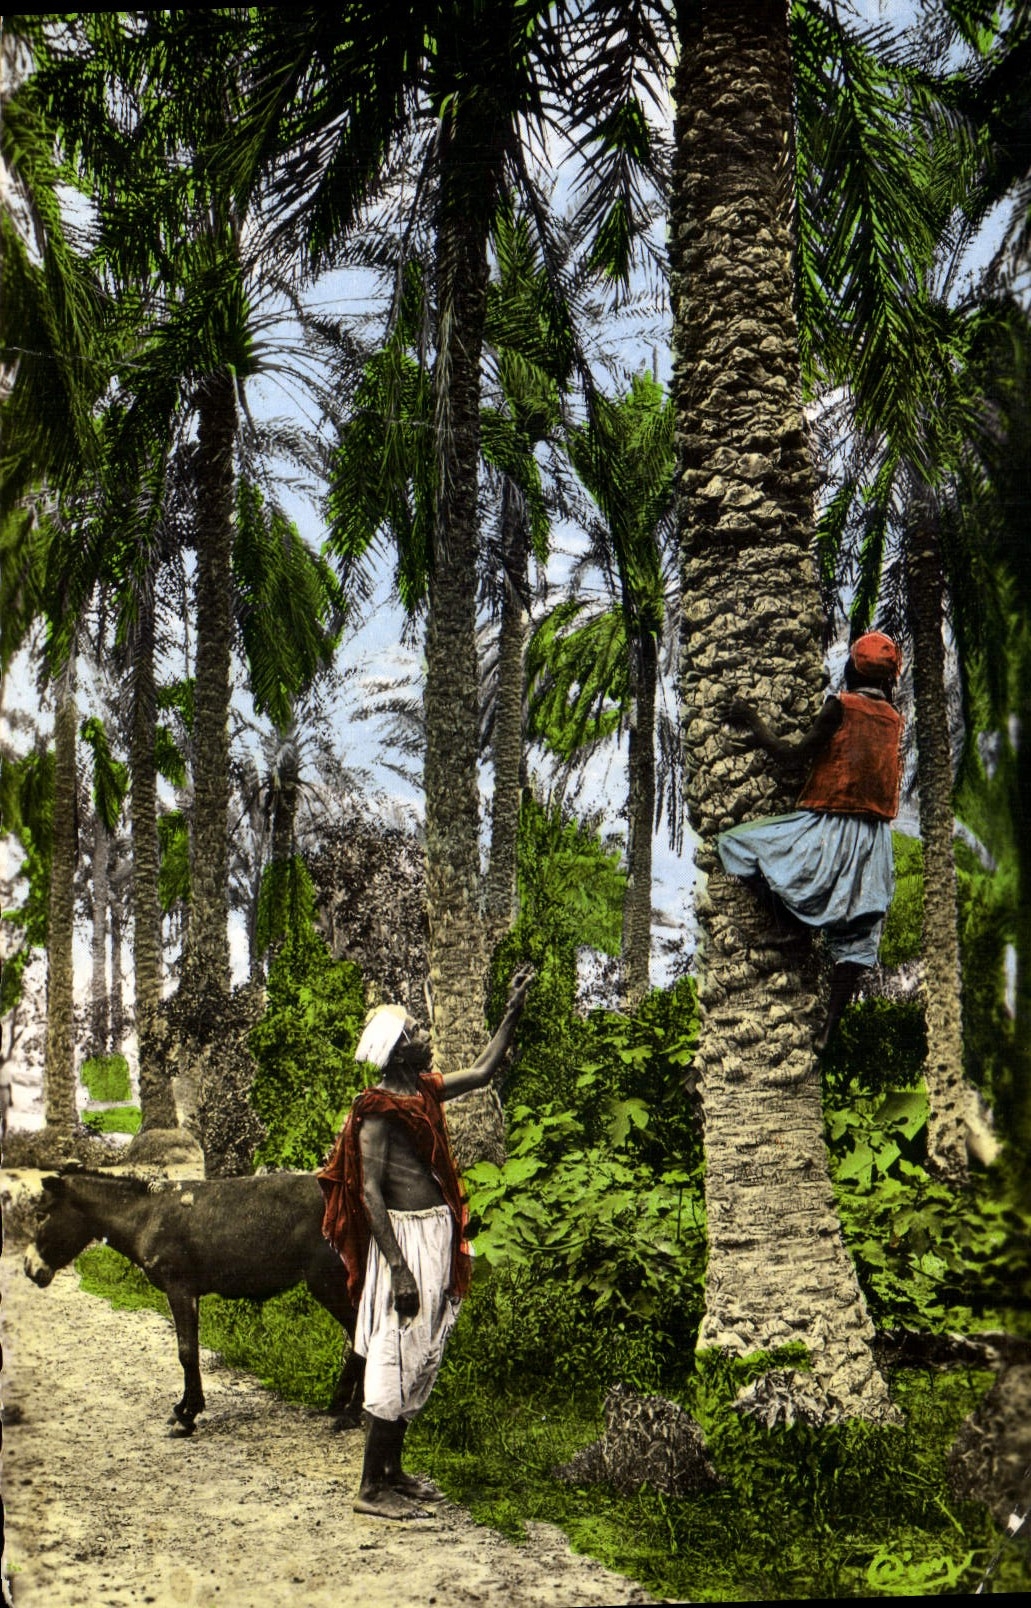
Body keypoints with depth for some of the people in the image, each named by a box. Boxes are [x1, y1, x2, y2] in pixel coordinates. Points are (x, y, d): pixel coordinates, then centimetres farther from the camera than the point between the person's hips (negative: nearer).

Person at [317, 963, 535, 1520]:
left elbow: (481, 1072, 24)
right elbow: (369, 1193, -19)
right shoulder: (378, 1112, -15)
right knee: (396, 1359, -5)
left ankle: (393, 1472, 26)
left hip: (436, 1236, 9)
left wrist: (513, 1013, 20)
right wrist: (398, 1268, -23)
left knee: (418, 1359, 15)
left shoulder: (424, 1092, 9)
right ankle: (371, 1489, 2)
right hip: (405, 1237, -9)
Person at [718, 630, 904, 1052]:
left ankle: (791, 920, -4)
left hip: (828, 825, -6)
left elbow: (795, 754, -4)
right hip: (875, 837, 6)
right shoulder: (894, 719, 10)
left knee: (736, 842, 8)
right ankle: (829, 1028, 2)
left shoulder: (841, 706, -6)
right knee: (855, 935, 5)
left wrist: (753, 722, 7)